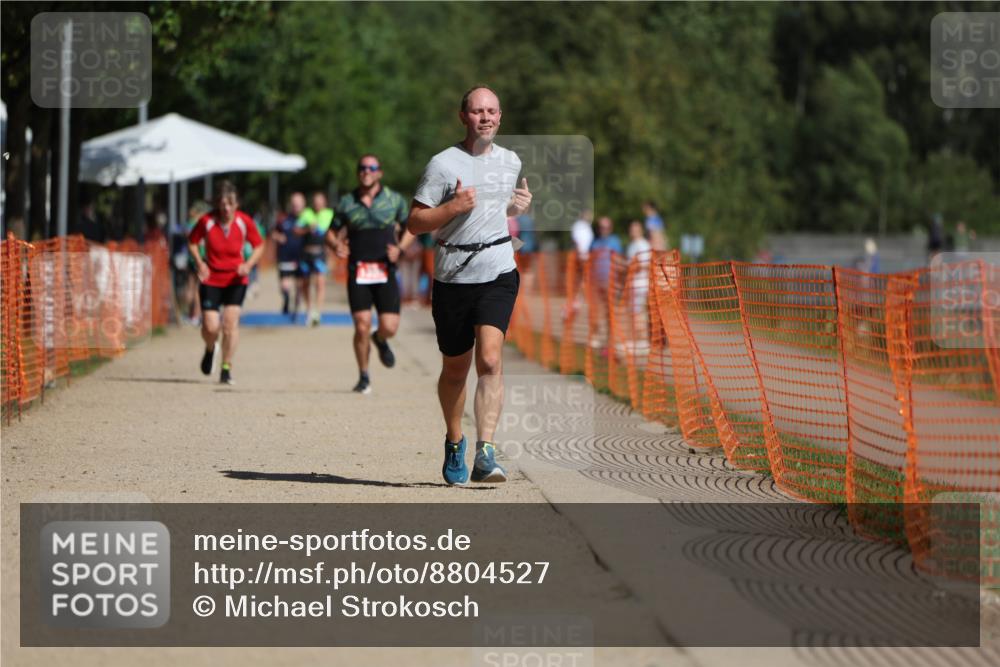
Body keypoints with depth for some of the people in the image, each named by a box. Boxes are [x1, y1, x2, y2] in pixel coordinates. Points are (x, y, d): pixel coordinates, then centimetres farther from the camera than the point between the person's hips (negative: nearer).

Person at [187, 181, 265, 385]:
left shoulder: (244, 222, -9)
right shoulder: (206, 221, -12)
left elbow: (259, 246, 4)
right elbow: (192, 242, 4)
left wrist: (249, 264, -14)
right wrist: (200, 263, -12)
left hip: (236, 280, 0)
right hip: (211, 279, 0)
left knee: (231, 322, -13)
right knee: (210, 327, -8)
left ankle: (227, 369, -1)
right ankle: (210, 349, 30)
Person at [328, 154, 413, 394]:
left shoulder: (394, 200, 5)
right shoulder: (346, 202, 6)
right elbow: (332, 232, 13)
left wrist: (400, 248, -4)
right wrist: (337, 245, -10)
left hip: (385, 272, 0)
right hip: (358, 272, 0)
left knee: (389, 327, -7)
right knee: (362, 327, -9)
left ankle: (380, 340, 32)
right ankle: (363, 377, 9)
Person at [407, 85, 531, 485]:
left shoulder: (511, 162, 12)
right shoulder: (443, 164, -3)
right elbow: (414, 223, -5)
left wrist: (520, 207, 9)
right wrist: (454, 206, -18)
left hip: (498, 273, 1)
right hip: (453, 276, -1)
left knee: (490, 360, -17)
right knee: (455, 369, 10)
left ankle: (485, 454, -23)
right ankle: (454, 443, 33)